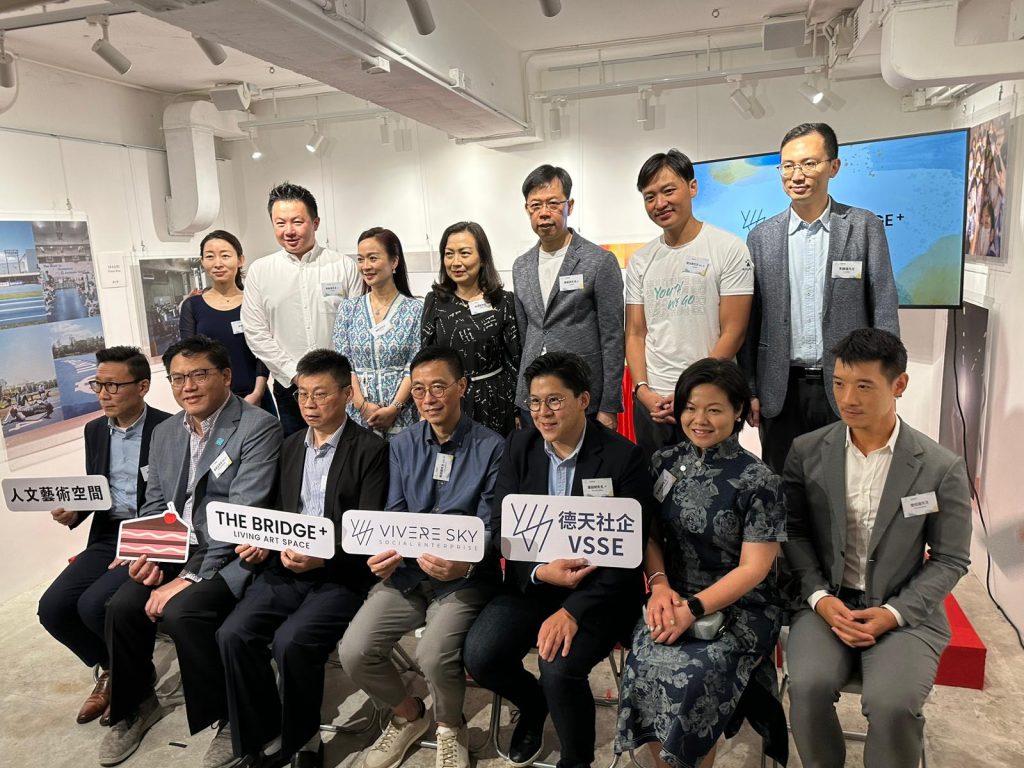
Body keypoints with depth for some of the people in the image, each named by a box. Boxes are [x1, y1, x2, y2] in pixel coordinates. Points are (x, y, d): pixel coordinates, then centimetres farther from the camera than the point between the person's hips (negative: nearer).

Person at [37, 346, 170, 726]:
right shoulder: (95, 430, 10)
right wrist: (72, 511, -4)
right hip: (107, 536, 7)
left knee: (93, 605, -24)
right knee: (52, 607, -10)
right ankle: (110, 667, 17)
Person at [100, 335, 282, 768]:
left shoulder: (258, 428, -14)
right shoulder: (165, 432, 11)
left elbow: (243, 515, -20)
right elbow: (154, 506, 15)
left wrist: (190, 578, -22)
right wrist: (147, 555, -5)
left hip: (230, 554, -6)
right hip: (178, 550, 7)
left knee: (180, 612, -27)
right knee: (122, 606, -12)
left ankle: (232, 719, -4)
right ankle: (134, 706, 17)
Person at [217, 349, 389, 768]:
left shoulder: (371, 450, -6)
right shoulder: (290, 446, 14)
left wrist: (323, 559, -24)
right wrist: (262, 543, -3)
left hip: (342, 575, -6)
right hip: (287, 569, 6)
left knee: (291, 641, -26)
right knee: (233, 634, -16)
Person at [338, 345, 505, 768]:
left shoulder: (491, 448, -7)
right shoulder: (402, 446, 7)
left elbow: (489, 529, -9)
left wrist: (464, 565, -29)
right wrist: (385, 554, -16)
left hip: (464, 578, -4)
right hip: (406, 573, 4)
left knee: (435, 654, -28)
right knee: (354, 652, -14)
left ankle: (450, 727, 10)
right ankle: (407, 713, 20)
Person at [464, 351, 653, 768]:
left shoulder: (623, 456, -12)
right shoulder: (519, 446, 1)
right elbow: (501, 528, 1)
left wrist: (572, 611, -24)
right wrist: (540, 572, -18)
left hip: (599, 588, -4)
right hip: (532, 580, 4)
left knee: (559, 668, -27)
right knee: (479, 655, -16)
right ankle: (533, 704, 21)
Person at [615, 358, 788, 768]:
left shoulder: (758, 481, -9)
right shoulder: (664, 462, 4)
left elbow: (753, 569, -10)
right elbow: (649, 533, 9)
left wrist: (693, 609, -19)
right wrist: (660, 585, -9)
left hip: (740, 606, -3)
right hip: (675, 597, 3)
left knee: (691, 677, -28)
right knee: (645, 667, -24)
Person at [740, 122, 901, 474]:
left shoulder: (865, 227, 0)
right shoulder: (761, 236, 4)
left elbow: (884, 311, -1)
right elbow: (750, 319, 5)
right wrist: (748, 390, 2)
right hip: (782, 390, 2)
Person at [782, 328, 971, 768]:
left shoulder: (941, 467, -5)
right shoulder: (807, 451, -1)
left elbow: (950, 559, 0)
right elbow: (794, 531, 4)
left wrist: (894, 612, -11)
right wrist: (818, 596, -10)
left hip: (906, 611, -1)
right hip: (827, 602, 1)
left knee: (892, 704, -26)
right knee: (808, 687, -25)